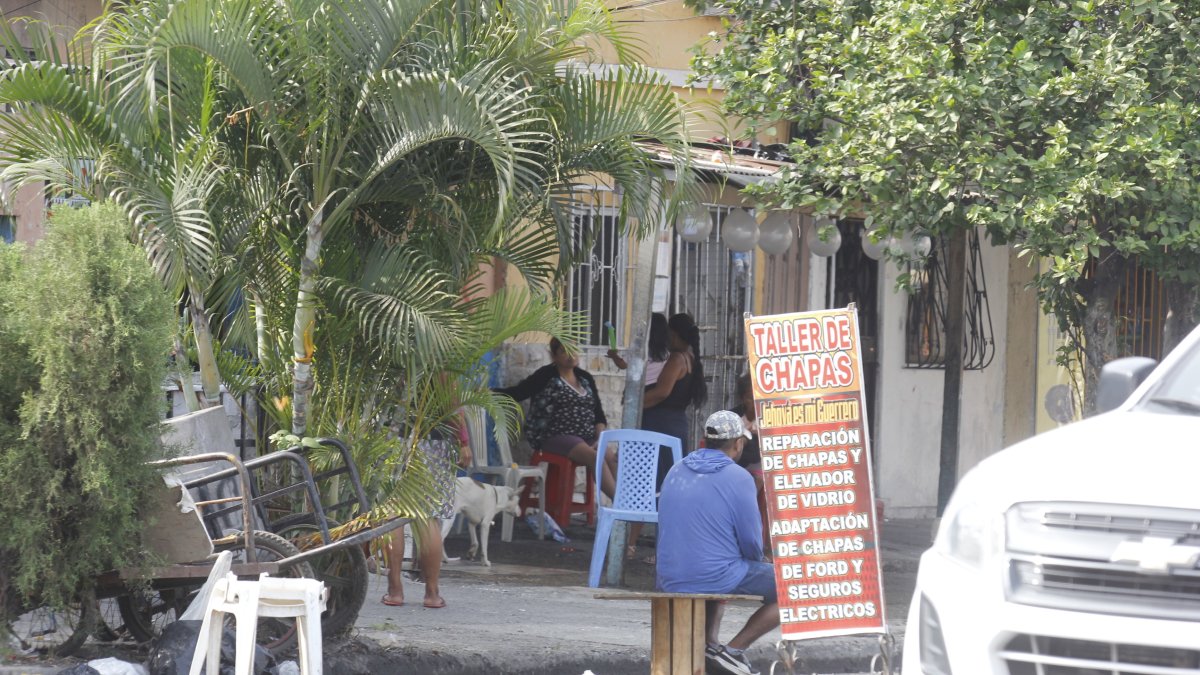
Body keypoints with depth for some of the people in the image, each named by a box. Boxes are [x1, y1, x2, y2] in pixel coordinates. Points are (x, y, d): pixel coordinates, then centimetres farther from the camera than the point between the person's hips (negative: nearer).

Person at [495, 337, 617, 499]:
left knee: (612, 460, -23)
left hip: (586, 438, 6)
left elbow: (599, 414, 16)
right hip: (555, 436, -6)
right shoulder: (546, 376, 1)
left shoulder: (586, 378, 17)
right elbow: (516, 393, -4)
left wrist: (600, 439, -1)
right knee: (595, 457, -30)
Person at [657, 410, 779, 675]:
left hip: (669, 581, 7)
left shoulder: (677, 471, 9)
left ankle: (710, 644, 19)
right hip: (716, 578, -7)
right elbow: (752, 543, -10)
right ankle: (733, 651, -2)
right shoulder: (738, 478, -12)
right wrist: (756, 562, 16)